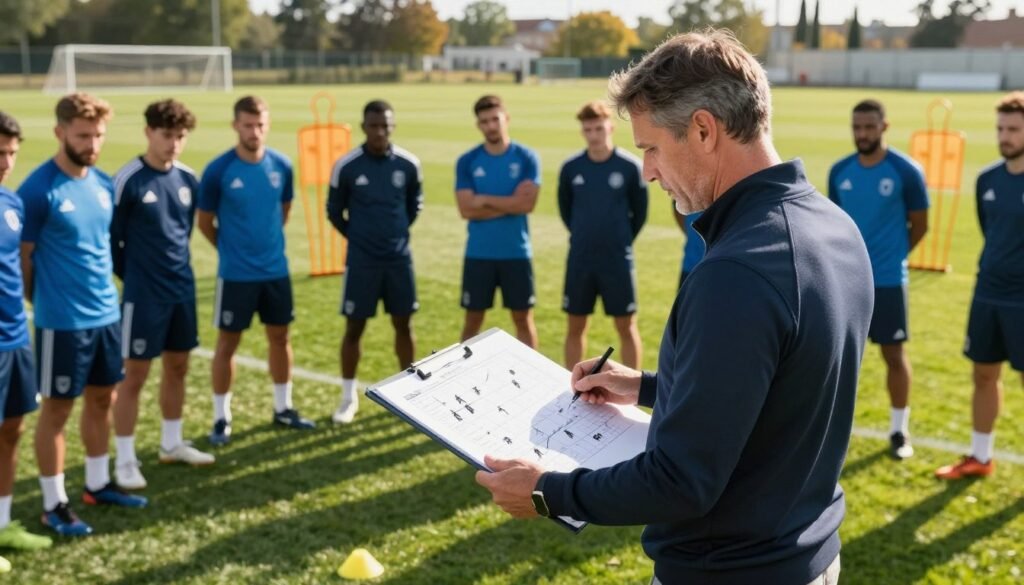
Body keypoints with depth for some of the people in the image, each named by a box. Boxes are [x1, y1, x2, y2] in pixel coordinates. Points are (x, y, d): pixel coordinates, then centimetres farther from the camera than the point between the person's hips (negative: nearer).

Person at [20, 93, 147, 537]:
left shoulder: (104, 183, 5)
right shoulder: (39, 190, -15)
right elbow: (22, 258, -9)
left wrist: (104, 291, 14)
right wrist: (47, 304, 0)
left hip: (107, 314, 7)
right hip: (63, 321, -7)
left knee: (102, 399, 17)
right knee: (57, 409, 4)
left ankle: (98, 484, 33)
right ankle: (54, 504, 16)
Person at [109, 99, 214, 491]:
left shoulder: (188, 179, 4)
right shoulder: (128, 180, -14)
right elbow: (110, 237, -9)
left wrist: (177, 266, 13)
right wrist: (132, 276, -1)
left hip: (183, 290, 6)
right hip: (143, 295, -6)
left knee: (178, 367, 15)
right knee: (134, 374, 0)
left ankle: (171, 444, 31)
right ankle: (125, 460, 9)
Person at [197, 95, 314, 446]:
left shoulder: (282, 166, -2)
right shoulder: (218, 171, -13)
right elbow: (204, 222, -2)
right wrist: (232, 249, 7)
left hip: (276, 270, 4)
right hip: (235, 274, -4)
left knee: (280, 337, 13)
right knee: (227, 342, 4)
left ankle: (283, 409, 28)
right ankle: (221, 418, 14)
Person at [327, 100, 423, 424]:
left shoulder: (408, 164, -4)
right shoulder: (346, 166, -10)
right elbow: (334, 211, 5)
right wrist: (359, 237, 8)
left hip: (399, 258, 2)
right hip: (361, 261, -2)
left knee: (403, 325, 10)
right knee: (354, 327, 3)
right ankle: (349, 397, 17)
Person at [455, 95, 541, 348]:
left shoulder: (526, 158, -1)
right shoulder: (467, 161, 0)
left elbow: (527, 203, -12)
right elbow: (466, 209, -9)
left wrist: (485, 199, -9)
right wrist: (510, 204, -11)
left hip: (516, 253, 0)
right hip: (478, 254, 0)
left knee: (523, 318, 8)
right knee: (473, 319, 8)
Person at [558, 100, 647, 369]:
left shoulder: (630, 166, -8)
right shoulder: (570, 168, -2)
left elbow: (639, 211, 3)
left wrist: (622, 240, 7)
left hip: (618, 260, -2)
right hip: (579, 259, 2)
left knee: (626, 326, 4)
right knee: (576, 326, 9)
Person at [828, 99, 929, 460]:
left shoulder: (906, 172, -9)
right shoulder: (839, 171, 3)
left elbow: (919, 225, 0)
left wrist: (889, 255, 6)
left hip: (887, 281, -3)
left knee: (894, 355, 4)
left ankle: (899, 431, 19)